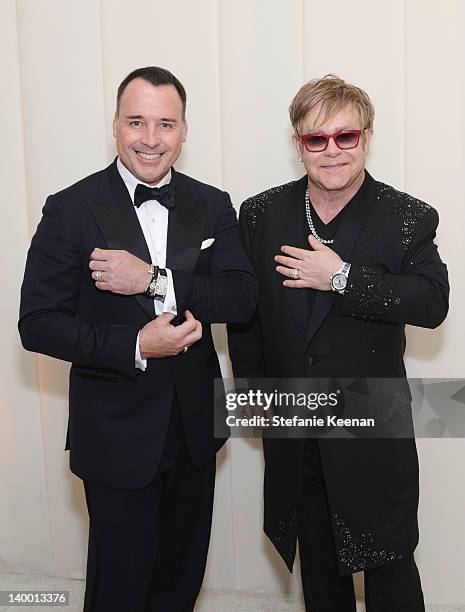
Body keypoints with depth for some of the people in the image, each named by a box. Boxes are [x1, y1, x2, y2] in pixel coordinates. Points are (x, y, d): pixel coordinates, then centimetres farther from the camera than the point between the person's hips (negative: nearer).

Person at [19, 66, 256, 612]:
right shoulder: (71, 210, -9)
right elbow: (37, 323, -11)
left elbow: (242, 299, -9)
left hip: (195, 426, 4)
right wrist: (135, 346, -23)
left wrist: (156, 279, -24)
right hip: (117, 434, -3)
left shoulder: (213, 206, 0)